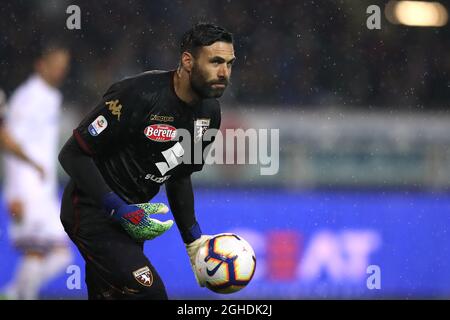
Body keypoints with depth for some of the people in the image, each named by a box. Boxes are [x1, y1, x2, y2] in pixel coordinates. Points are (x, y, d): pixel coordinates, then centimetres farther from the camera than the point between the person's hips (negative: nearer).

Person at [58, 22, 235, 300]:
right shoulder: (139, 96, -24)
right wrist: (121, 211, -24)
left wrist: (195, 241, 12)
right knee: (149, 292, -21)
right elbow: (73, 154, -21)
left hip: (128, 215, 9)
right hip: (91, 212, -9)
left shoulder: (210, 112, 2)